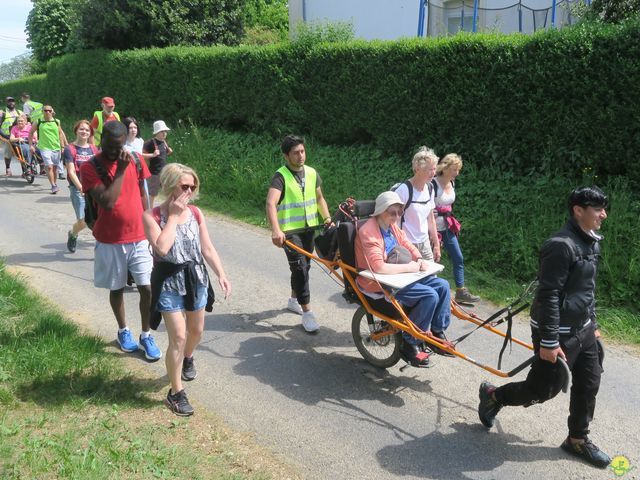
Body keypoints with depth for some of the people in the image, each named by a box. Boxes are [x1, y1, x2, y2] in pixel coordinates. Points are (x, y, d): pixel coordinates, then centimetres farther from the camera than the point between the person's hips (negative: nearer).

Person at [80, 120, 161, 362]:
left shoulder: (135, 160, 0)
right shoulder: (90, 168, -12)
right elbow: (107, 202, -23)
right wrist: (121, 170, -22)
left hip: (139, 238, 2)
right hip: (110, 241, -2)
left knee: (147, 288, 0)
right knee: (117, 289, 13)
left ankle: (146, 335, 17)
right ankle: (123, 331, 35)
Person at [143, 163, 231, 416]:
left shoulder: (195, 213, 0)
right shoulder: (152, 216, -13)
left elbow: (208, 248, 4)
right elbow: (162, 248, -28)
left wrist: (221, 274, -5)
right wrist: (173, 216, -21)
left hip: (196, 278, 5)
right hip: (169, 282, -5)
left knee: (196, 330, 20)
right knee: (178, 337, -8)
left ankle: (187, 358, 54)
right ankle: (175, 393, 7)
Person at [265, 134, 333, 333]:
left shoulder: (312, 173, 4)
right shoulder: (281, 176, -16)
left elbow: (319, 199, 14)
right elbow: (271, 203, -29)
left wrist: (328, 219, -1)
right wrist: (276, 230, -43)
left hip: (309, 228, 6)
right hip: (289, 231, -6)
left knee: (304, 266, 17)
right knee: (300, 268, -12)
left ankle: (294, 300, 39)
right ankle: (307, 313, -8)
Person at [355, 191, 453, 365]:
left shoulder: (392, 226, 8)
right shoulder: (369, 231, -19)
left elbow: (409, 246, 17)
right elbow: (378, 267, -28)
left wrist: (420, 260, -6)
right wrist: (410, 267, -20)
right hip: (377, 284, -9)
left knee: (442, 285, -3)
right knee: (430, 295, -22)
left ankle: (437, 333, 11)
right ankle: (410, 344, -8)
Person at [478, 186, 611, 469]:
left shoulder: (591, 242, 7)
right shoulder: (561, 246, -24)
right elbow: (548, 296, -24)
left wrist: (593, 324, 21)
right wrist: (549, 341, -23)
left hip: (582, 330, 9)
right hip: (559, 333, -9)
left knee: (588, 385, 14)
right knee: (544, 389, 3)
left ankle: (578, 440, 32)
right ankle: (493, 396, 26)